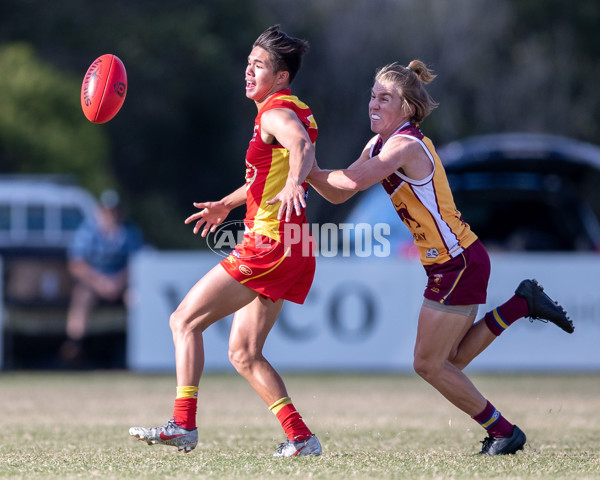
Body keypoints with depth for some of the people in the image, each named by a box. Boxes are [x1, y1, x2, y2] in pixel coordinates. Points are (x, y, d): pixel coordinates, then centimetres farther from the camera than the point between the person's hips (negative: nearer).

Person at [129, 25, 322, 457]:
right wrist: (227, 204, 49)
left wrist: (293, 184, -54)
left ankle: (183, 424, -13)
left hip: (268, 244, -10)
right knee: (243, 353, 11)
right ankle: (300, 438, 5)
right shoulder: (282, 113, 20)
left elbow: (303, 146, -33)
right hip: (291, 252, 10)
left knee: (185, 321, -7)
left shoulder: (277, 113, -10)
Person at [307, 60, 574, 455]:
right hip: (451, 264, 9)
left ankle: (503, 432, 8)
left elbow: (353, 182, -33)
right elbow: (338, 194, 11)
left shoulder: (406, 145, -19)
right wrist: (310, 170, -6)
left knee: (429, 364, -1)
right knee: (450, 361, 15)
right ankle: (521, 304, 18)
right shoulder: (378, 145, 10)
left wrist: (309, 170, -20)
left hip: (459, 264, -9)